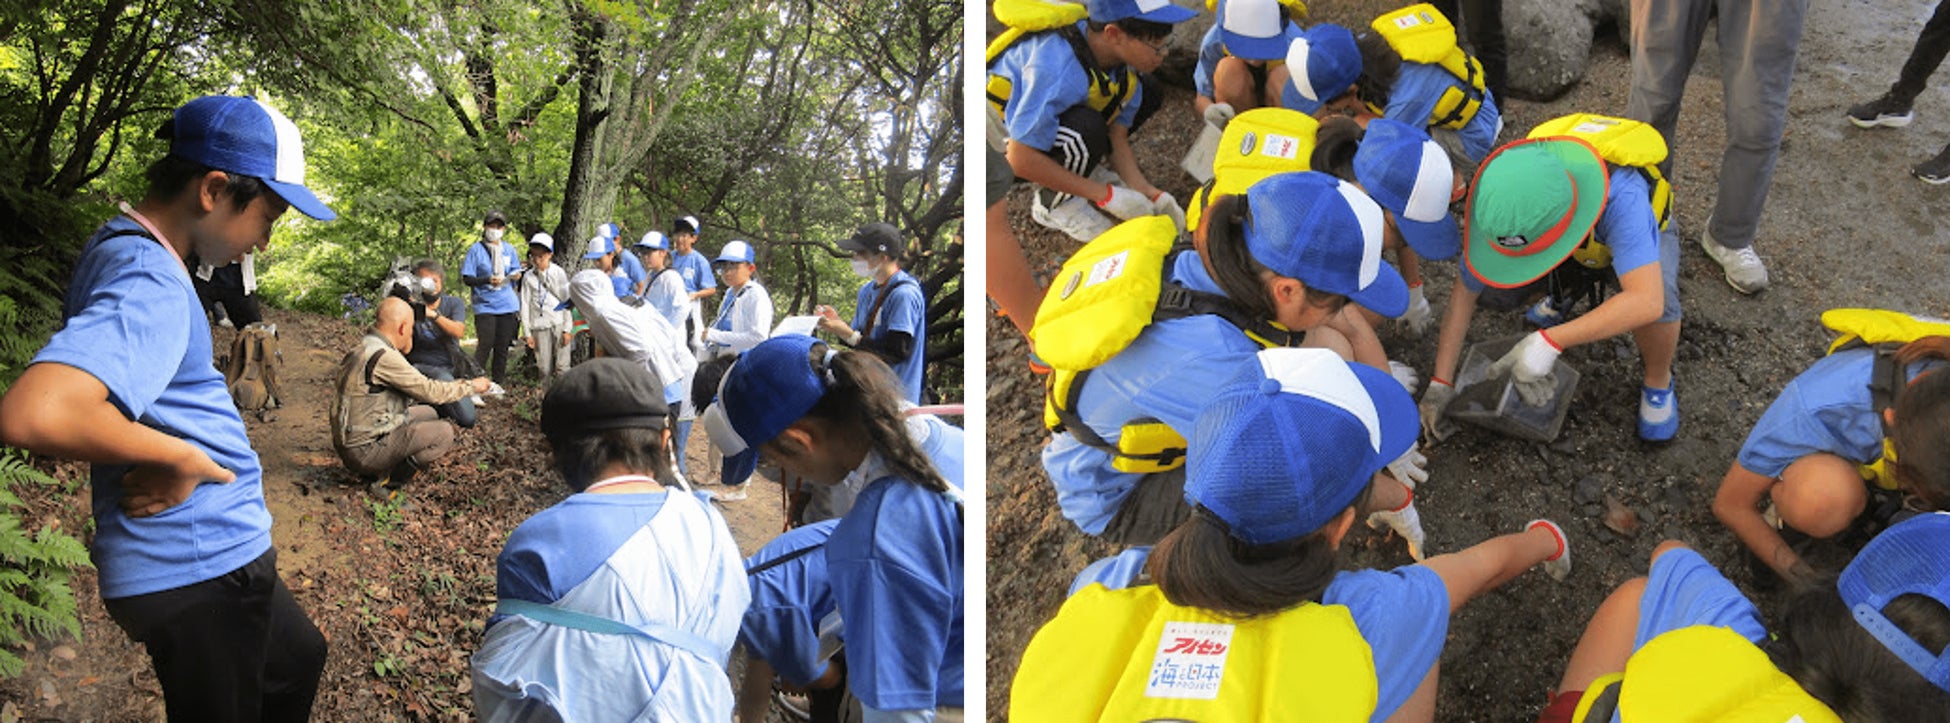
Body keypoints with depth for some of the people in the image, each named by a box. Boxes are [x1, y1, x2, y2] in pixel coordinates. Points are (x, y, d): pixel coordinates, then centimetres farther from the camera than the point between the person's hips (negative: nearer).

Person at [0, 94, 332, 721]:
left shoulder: (118, 247, 7)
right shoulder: (152, 287, -25)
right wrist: (175, 456, -26)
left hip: (215, 553, 10)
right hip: (196, 568, -10)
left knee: (298, 659, 28)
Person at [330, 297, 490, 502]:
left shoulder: (364, 350, 10)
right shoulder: (384, 357, -22)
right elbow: (429, 391, -16)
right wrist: (471, 386, -3)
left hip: (349, 441, 10)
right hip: (363, 452, -10)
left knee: (428, 414, 19)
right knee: (444, 433, -10)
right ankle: (387, 486, -8)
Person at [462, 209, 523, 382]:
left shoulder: (509, 249, 12)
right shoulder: (476, 250, -1)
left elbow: (515, 271, 21)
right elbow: (467, 278, -4)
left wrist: (516, 276, -3)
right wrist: (487, 280, -20)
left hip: (507, 304, 4)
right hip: (485, 305, -4)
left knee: (503, 346, 8)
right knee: (485, 344, -12)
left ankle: (499, 385, 16)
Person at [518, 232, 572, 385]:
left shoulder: (559, 273, 4)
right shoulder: (528, 277, 7)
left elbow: (566, 300, 3)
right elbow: (525, 305, 7)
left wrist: (567, 328, -3)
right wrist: (527, 332, 3)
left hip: (559, 324, -1)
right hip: (539, 326, 2)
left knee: (562, 366, -5)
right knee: (544, 368, 2)